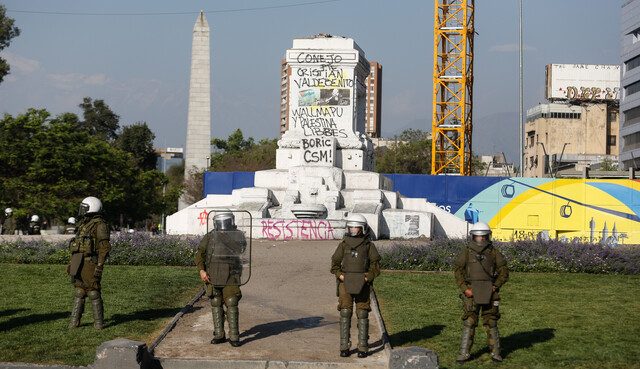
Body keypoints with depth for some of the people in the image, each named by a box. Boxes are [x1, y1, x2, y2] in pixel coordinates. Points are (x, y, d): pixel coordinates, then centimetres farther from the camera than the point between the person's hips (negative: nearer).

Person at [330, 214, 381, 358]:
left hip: (362, 285, -1)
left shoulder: (369, 245, 2)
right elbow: (335, 264, 8)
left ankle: (363, 348, 4)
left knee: (362, 314, -2)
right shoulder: (343, 244, 6)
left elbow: (375, 266, 1)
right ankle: (344, 347, 2)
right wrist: (341, 276, -8)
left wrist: (367, 278, -13)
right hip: (345, 284, 1)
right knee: (345, 313, -3)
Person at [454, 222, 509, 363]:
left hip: (489, 293, 1)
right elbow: (458, 271, 0)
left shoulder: (493, 253, 3)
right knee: (468, 323, -2)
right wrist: (465, 289, -9)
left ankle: (495, 352, 15)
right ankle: (464, 353, 3)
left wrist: (496, 286, -6)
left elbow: (504, 271, 6)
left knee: (491, 323, 6)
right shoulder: (466, 252, 1)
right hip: (471, 293, -1)